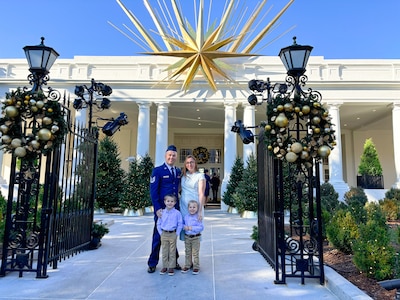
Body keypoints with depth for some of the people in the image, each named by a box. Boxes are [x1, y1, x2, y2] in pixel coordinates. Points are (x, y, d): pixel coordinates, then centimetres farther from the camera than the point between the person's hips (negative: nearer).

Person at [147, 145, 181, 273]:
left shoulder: (178, 172, 11)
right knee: (158, 236, 5)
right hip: (162, 209, -5)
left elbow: (178, 189, 13)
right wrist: (157, 208, -16)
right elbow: (153, 191, -9)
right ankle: (152, 263, 19)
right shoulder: (157, 171, -5)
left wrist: (178, 206, 6)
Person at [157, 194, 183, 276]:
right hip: (164, 234, 2)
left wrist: (177, 233, -7)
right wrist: (160, 233, 1)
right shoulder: (162, 213, 0)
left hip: (173, 234, -2)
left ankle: (171, 267, 17)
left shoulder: (177, 213, -7)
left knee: (172, 252, 6)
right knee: (164, 252, 10)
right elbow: (158, 224, 8)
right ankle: (164, 267, 22)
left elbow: (180, 224, -3)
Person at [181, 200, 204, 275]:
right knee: (187, 252, 15)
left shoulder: (198, 217, -12)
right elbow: (182, 224, 11)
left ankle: (196, 267, 15)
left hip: (196, 238, -4)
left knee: (195, 253, 3)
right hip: (187, 237, 4)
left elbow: (201, 227, -16)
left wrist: (192, 228, -23)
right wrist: (184, 227, -11)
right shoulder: (186, 217, 2)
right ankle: (187, 266, 28)